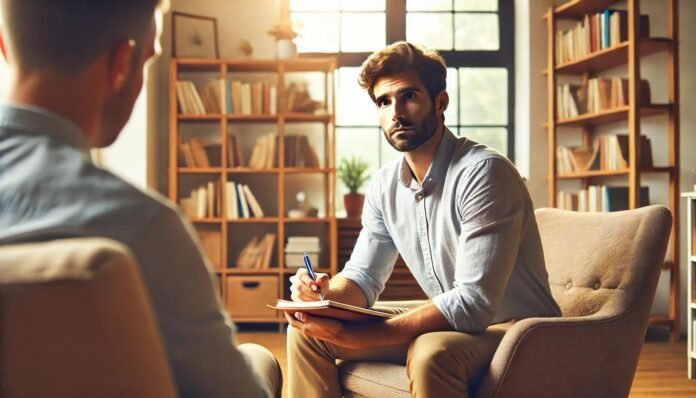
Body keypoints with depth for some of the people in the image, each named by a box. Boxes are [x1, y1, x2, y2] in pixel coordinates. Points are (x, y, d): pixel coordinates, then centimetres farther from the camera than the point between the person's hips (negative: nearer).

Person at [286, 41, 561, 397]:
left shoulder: (483, 172, -23)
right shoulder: (385, 185, 1)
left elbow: (474, 303, -29)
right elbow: (363, 276, 6)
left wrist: (353, 336, -33)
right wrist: (327, 295, -19)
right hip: (450, 321, 7)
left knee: (432, 352, -39)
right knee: (306, 332, 0)